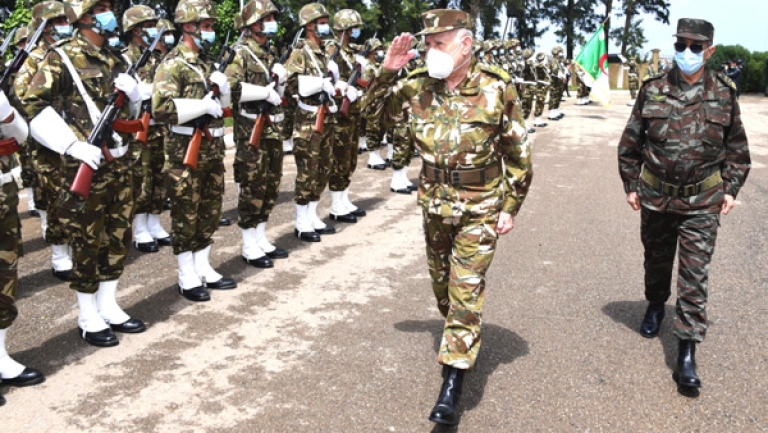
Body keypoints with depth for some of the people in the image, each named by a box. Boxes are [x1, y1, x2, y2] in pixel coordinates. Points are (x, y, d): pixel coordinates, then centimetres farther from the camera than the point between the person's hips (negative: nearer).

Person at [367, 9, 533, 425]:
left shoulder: (496, 88, -14)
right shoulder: (419, 85, -5)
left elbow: (517, 154, -6)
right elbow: (376, 114, 8)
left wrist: (510, 207, -5)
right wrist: (387, 73, -8)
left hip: (479, 208, -4)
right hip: (434, 204, 5)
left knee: (466, 291, -6)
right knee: (441, 283, 18)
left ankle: (452, 386, -2)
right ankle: (461, 338, 45)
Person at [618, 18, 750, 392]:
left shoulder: (724, 93, -3)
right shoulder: (653, 91, -4)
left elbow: (736, 146, 9)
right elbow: (630, 142, 5)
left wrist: (731, 188, 4)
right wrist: (631, 185, 4)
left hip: (703, 203, -1)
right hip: (655, 197, 1)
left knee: (694, 277, -3)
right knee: (656, 261, 19)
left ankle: (687, 354, 0)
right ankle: (655, 307, 49)